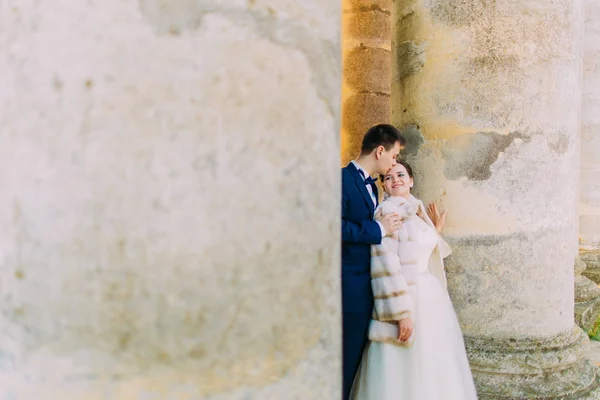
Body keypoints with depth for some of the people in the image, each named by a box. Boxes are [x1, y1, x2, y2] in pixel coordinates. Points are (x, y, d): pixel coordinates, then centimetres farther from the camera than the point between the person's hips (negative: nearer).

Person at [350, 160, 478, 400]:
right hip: (406, 298, -8)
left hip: (430, 298, 8)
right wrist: (402, 313, -23)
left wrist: (435, 231, 13)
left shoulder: (418, 210, 12)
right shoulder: (388, 210, -12)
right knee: (408, 369, -1)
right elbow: (386, 266, -19)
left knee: (430, 368, 15)